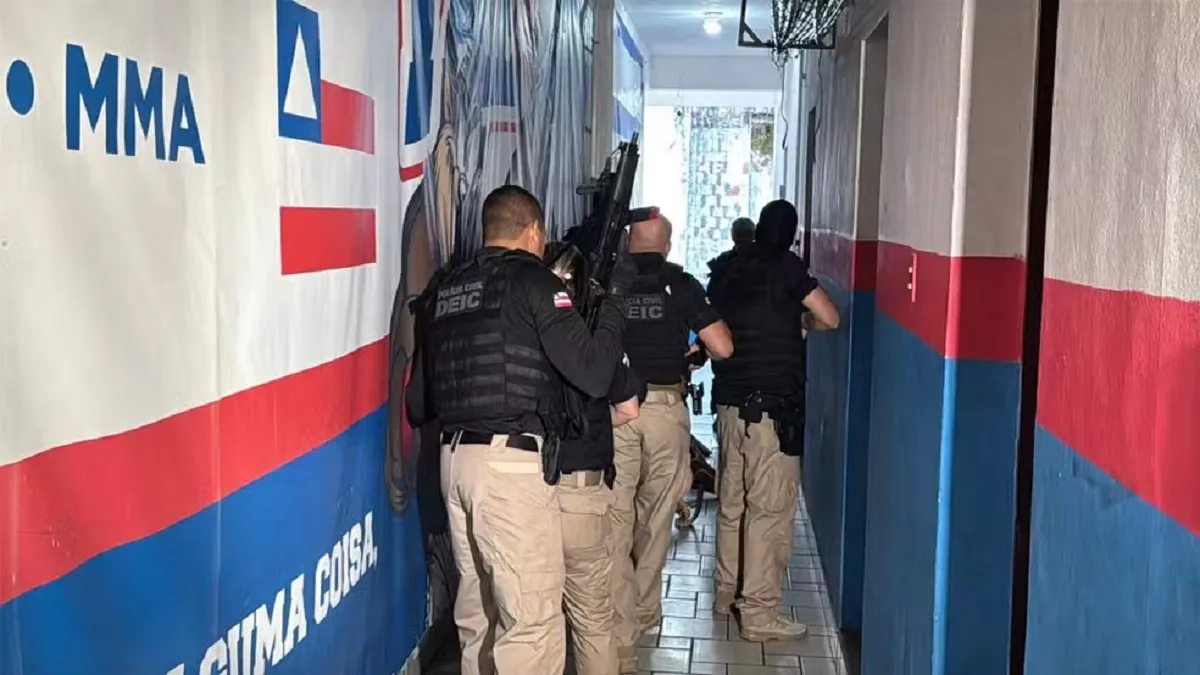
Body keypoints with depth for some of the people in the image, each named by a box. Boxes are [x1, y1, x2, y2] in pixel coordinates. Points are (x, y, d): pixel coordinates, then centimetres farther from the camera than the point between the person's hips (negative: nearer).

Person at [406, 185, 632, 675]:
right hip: (513, 463, -8)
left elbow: (417, 404, 18)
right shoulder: (532, 281, -4)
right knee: (534, 619, -4)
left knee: (477, 612, 17)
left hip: (455, 459, 8)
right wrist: (614, 300, 3)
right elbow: (594, 374, -10)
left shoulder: (443, 287, 15)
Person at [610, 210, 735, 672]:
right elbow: (723, 348, -5)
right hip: (665, 408, 0)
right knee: (656, 517, 18)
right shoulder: (680, 284, -1)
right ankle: (644, 610, 35)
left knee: (616, 524, 1)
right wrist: (694, 353, 17)